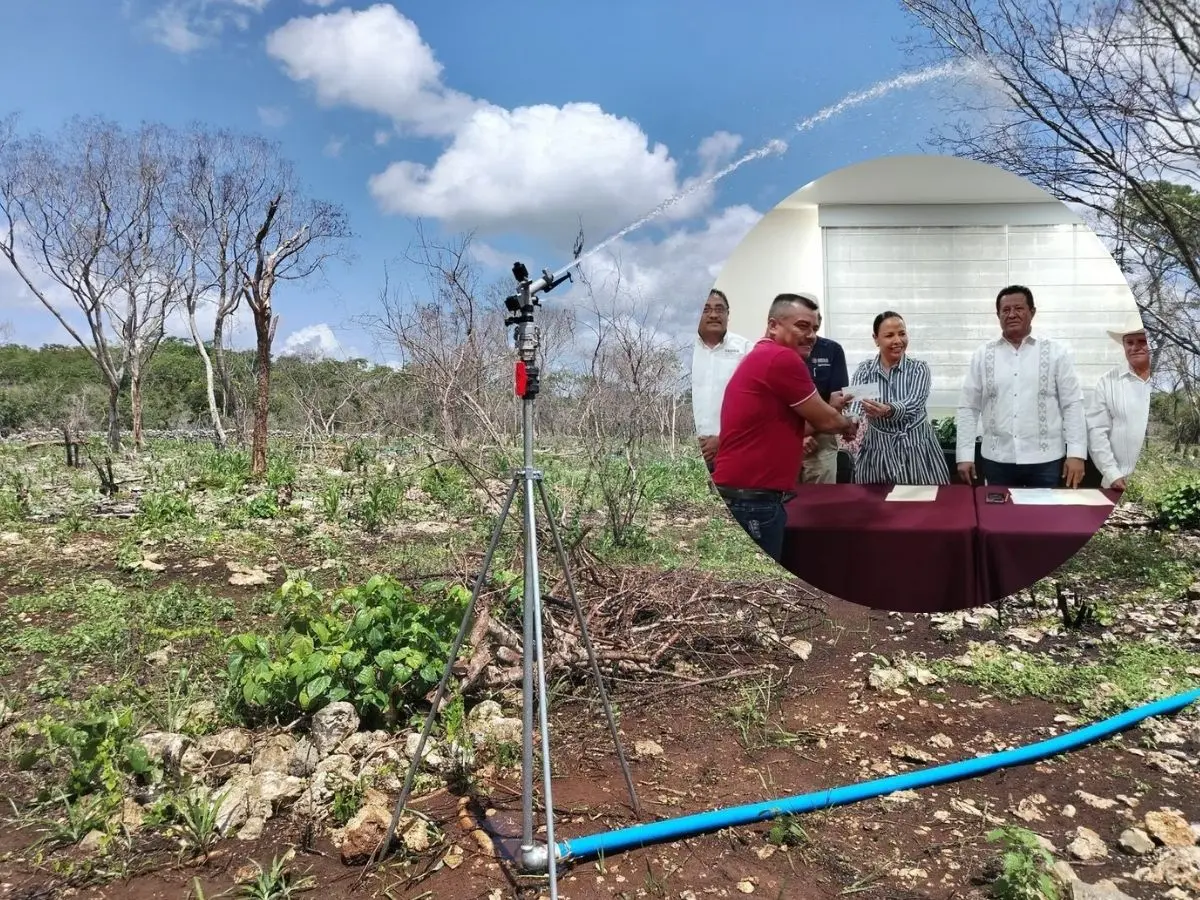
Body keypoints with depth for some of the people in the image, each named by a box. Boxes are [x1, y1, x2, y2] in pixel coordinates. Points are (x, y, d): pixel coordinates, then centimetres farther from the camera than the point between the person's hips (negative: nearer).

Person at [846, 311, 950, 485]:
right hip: (878, 451, 1)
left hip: (917, 449, -1)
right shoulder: (865, 370, 1)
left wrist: (888, 410, -40)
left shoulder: (919, 368, -2)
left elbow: (912, 405, -19)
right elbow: (853, 403, -13)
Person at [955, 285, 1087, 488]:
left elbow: (1072, 405, 1)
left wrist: (1076, 454, -6)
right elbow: (968, 408, 5)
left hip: (1046, 460, -1)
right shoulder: (982, 355, 5)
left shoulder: (1056, 352, 3)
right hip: (997, 461, 1)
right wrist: (965, 455, 0)